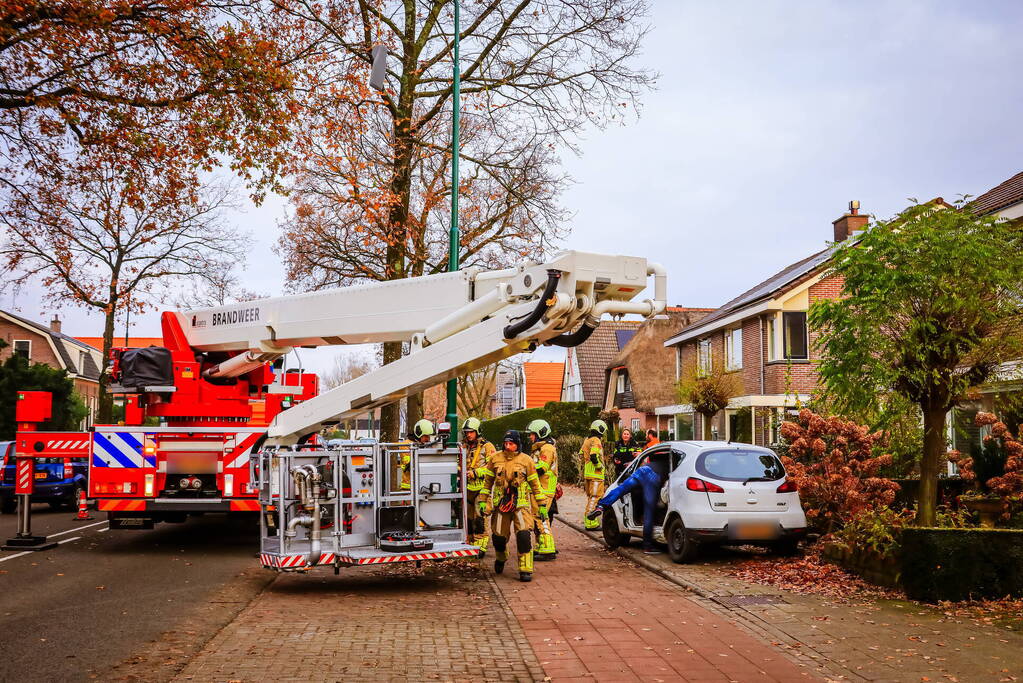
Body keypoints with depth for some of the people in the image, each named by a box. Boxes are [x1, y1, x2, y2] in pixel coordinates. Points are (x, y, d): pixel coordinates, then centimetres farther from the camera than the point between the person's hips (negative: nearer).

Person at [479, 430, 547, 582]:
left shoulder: (526, 460, 0)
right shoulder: (496, 459, 5)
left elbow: (535, 484, 5)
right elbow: (487, 481, 15)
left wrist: (542, 505, 5)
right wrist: (483, 501, 12)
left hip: (521, 505, -2)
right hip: (501, 505, 2)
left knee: (524, 535, -17)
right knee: (499, 536, 7)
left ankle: (525, 569, -10)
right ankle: (501, 558, 39)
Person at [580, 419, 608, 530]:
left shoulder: (586, 440, 15)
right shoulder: (596, 441, -14)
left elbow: (581, 454, 22)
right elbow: (594, 456, -26)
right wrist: (600, 466, -12)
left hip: (587, 473, 9)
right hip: (596, 475, -9)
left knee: (590, 497, 18)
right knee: (595, 497, -8)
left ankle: (588, 520, 23)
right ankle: (591, 523, -12)